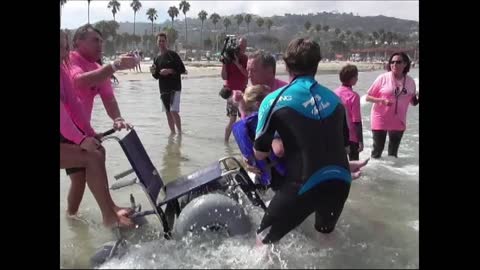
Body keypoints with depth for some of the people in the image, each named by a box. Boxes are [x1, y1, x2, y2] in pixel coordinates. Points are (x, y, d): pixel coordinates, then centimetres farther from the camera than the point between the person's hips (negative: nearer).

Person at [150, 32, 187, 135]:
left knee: (174, 111, -12)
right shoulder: (156, 58, 11)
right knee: (168, 112, 9)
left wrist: (170, 71, -17)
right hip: (163, 88, 6)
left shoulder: (173, 54, -5)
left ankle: (179, 132, -1)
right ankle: (172, 132, 19)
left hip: (175, 87, -6)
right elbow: (157, 76, 16)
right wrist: (153, 72, -5)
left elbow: (183, 70, -8)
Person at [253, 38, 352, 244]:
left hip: (304, 183, -5)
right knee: (325, 231, 33)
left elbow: (260, 154, -2)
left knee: (264, 239, 14)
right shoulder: (334, 98, 10)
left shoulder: (275, 99, -5)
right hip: (341, 181, 6)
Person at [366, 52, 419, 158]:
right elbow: (368, 97, -9)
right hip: (380, 119, -3)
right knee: (378, 149, 5)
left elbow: (413, 102, 9)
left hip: (399, 121, 3)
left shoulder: (410, 81, -3)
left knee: (393, 151, 18)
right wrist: (382, 100, -25)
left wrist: (417, 99, -13)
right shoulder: (383, 78, -13)